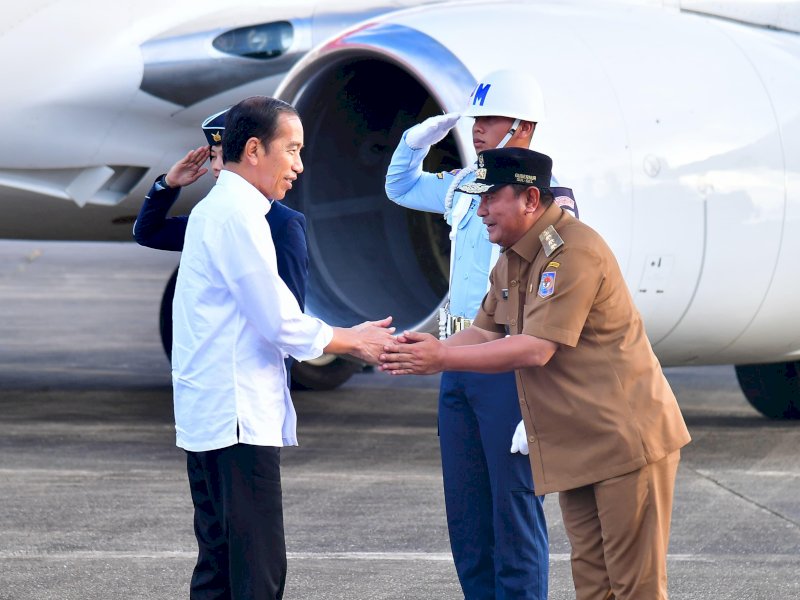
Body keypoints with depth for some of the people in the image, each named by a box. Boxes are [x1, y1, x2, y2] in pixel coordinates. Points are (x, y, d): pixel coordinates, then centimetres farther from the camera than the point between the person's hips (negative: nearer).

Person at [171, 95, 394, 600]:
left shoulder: (216, 210, 19)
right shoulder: (237, 215, -13)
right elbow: (281, 324, -15)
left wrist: (352, 337, 14)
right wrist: (355, 342, 0)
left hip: (207, 420, 11)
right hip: (237, 420, -11)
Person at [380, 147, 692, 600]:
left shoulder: (574, 252, -20)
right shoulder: (512, 260, 12)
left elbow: (535, 350, -24)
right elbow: (487, 333, 13)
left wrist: (442, 357, -22)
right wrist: (432, 346, -7)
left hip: (625, 439, -10)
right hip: (576, 445, 10)